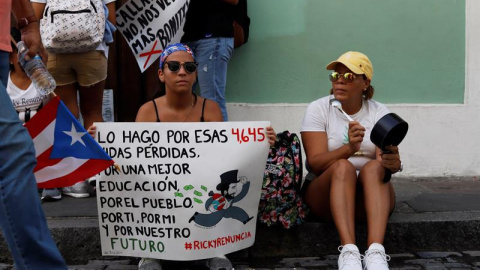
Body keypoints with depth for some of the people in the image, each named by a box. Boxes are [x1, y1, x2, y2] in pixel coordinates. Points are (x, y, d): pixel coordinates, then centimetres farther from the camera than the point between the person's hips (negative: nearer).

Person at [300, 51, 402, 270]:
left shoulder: (379, 112, 3)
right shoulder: (318, 109, -2)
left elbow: (390, 158, -11)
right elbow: (315, 163, -15)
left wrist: (393, 162, -36)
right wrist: (349, 148, -34)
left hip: (370, 196, 1)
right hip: (325, 193, -1)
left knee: (374, 167, -30)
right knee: (343, 166, -32)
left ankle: (376, 252, -46)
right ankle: (348, 251, -47)